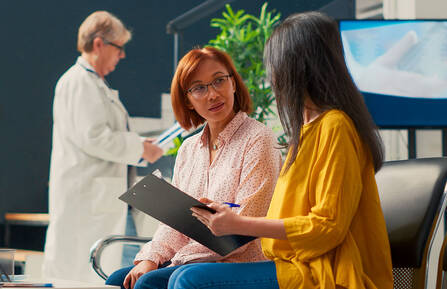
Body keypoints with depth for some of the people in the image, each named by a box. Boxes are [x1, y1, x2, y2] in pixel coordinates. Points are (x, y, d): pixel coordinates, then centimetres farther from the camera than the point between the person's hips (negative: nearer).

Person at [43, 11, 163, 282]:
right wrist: (140, 149, -11)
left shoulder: (96, 84, 21)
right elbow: (93, 138, -20)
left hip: (98, 196, 10)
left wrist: (141, 148, 13)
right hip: (83, 196, -10)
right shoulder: (78, 82, -11)